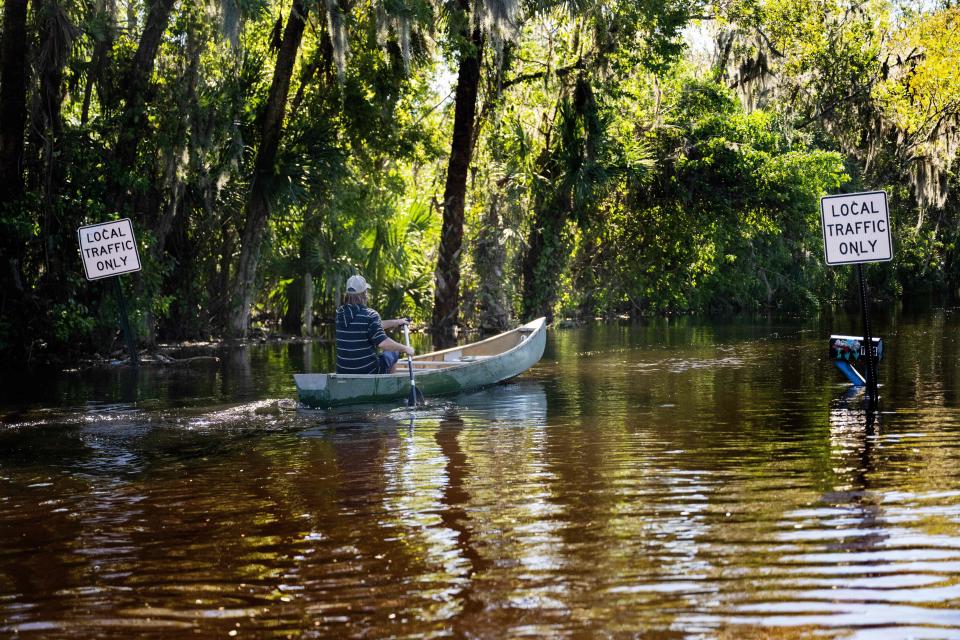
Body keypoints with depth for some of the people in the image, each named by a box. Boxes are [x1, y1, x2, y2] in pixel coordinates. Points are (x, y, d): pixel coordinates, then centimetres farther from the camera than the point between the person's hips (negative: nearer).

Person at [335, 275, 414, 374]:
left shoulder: (340, 313, 3)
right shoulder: (370, 315, -18)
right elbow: (383, 343, -27)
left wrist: (396, 322, 22)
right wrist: (405, 349, -12)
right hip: (368, 372, -5)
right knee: (393, 353, 25)